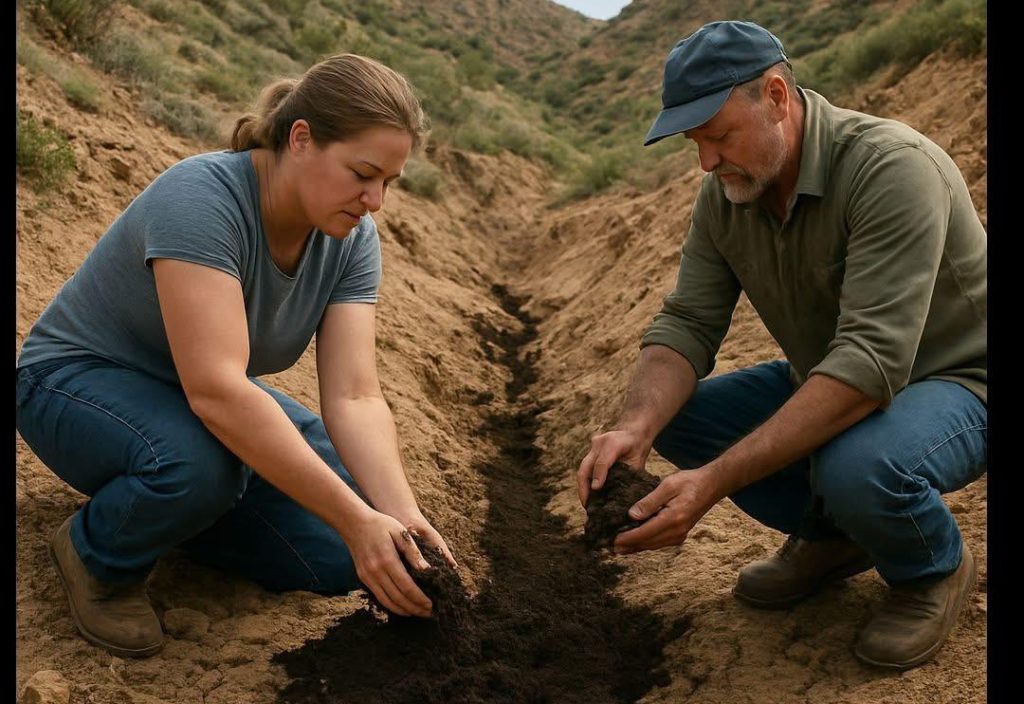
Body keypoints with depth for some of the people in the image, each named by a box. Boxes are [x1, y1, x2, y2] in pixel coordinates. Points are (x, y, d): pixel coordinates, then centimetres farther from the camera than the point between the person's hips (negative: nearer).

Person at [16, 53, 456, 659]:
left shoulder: (351, 239, -13)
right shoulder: (203, 197, -32)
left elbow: (354, 398, -19)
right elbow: (215, 389, -42)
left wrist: (403, 516, -35)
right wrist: (358, 520, -43)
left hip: (207, 399, 6)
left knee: (342, 557, -10)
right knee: (199, 462, -39)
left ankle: (172, 506, 12)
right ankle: (97, 553, -5)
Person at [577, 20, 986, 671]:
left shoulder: (893, 169, -30)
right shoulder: (725, 194, -7)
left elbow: (871, 362, -37)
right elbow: (687, 324, -10)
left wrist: (715, 481, -42)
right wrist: (635, 429, -32)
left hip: (954, 381, -6)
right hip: (823, 380, 7)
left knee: (857, 466, -38)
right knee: (673, 414, -8)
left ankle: (935, 568, -1)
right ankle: (828, 535, 11)